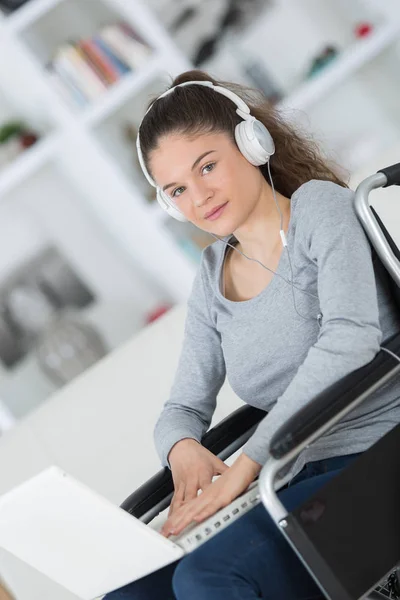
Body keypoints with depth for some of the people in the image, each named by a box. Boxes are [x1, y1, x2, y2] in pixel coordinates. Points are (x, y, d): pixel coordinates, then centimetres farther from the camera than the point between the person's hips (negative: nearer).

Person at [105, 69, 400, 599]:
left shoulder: (319, 206, -3)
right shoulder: (213, 277, 16)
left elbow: (350, 335, -20)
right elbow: (183, 406, 17)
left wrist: (246, 465, -22)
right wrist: (182, 447, -10)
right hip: (302, 481, 6)